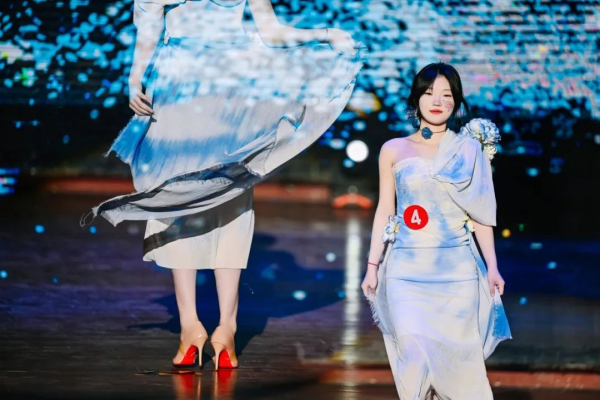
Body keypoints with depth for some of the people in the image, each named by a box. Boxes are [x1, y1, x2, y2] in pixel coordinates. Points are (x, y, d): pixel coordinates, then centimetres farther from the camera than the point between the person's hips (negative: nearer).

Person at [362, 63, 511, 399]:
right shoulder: (394, 150, 7)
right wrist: (373, 265, 5)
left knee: (457, 352, 0)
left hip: (456, 267, 0)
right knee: (413, 348, -13)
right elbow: (384, 211, 10)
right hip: (407, 267, 0)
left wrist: (492, 267, 1)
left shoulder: (469, 149, 6)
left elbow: (480, 214, 6)